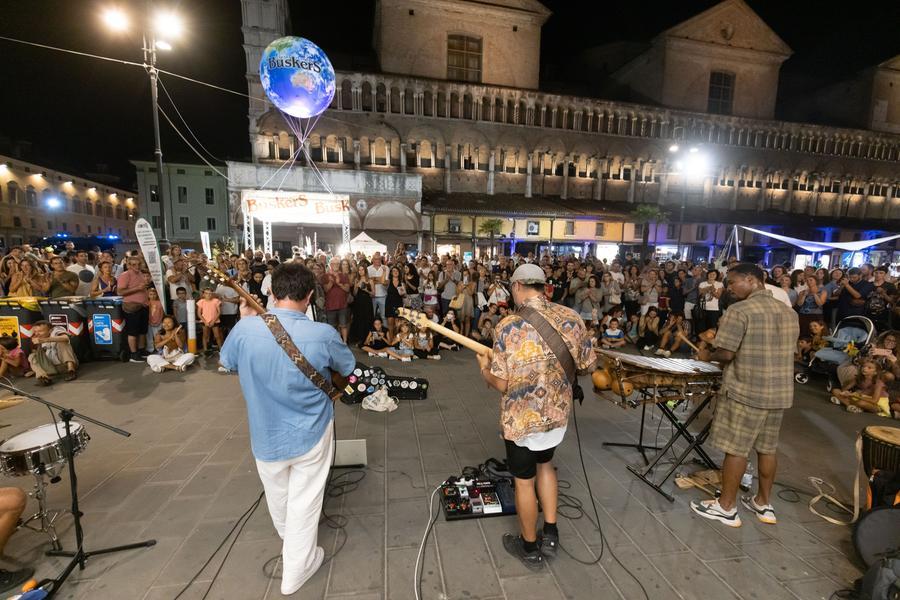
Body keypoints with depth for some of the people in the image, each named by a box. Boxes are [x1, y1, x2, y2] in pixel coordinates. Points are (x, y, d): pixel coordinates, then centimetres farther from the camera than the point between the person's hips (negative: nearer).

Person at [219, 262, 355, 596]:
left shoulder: (245, 329, -19)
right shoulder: (323, 334, -23)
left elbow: (226, 363, 5)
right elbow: (349, 369, -3)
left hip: (266, 435, 3)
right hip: (311, 433, -3)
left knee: (278, 497, 29)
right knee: (304, 502, 18)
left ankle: (288, 537, 58)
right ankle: (295, 570, 36)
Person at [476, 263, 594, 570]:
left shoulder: (509, 326, -23)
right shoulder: (573, 318, -8)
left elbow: (501, 384, -20)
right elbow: (586, 364, 3)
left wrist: (484, 366, 0)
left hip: (521, 417, -5)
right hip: (558, 411, 5)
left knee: (524, 479, 16)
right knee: (544, 463, 30)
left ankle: (530, 548, 36)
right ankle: (550, 534, 37)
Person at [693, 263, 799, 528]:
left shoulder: (739, 310, -17)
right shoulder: (789, 313, 9)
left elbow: (725, 354, -20)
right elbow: (786, 351, 17)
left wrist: (707, 355, 0)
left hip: (746, 391, -8)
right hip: (780, 391, 8)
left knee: (736, 449, 2)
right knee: (767, 448, 17)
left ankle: (726, 507, 14)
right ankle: (763, 503, 31)